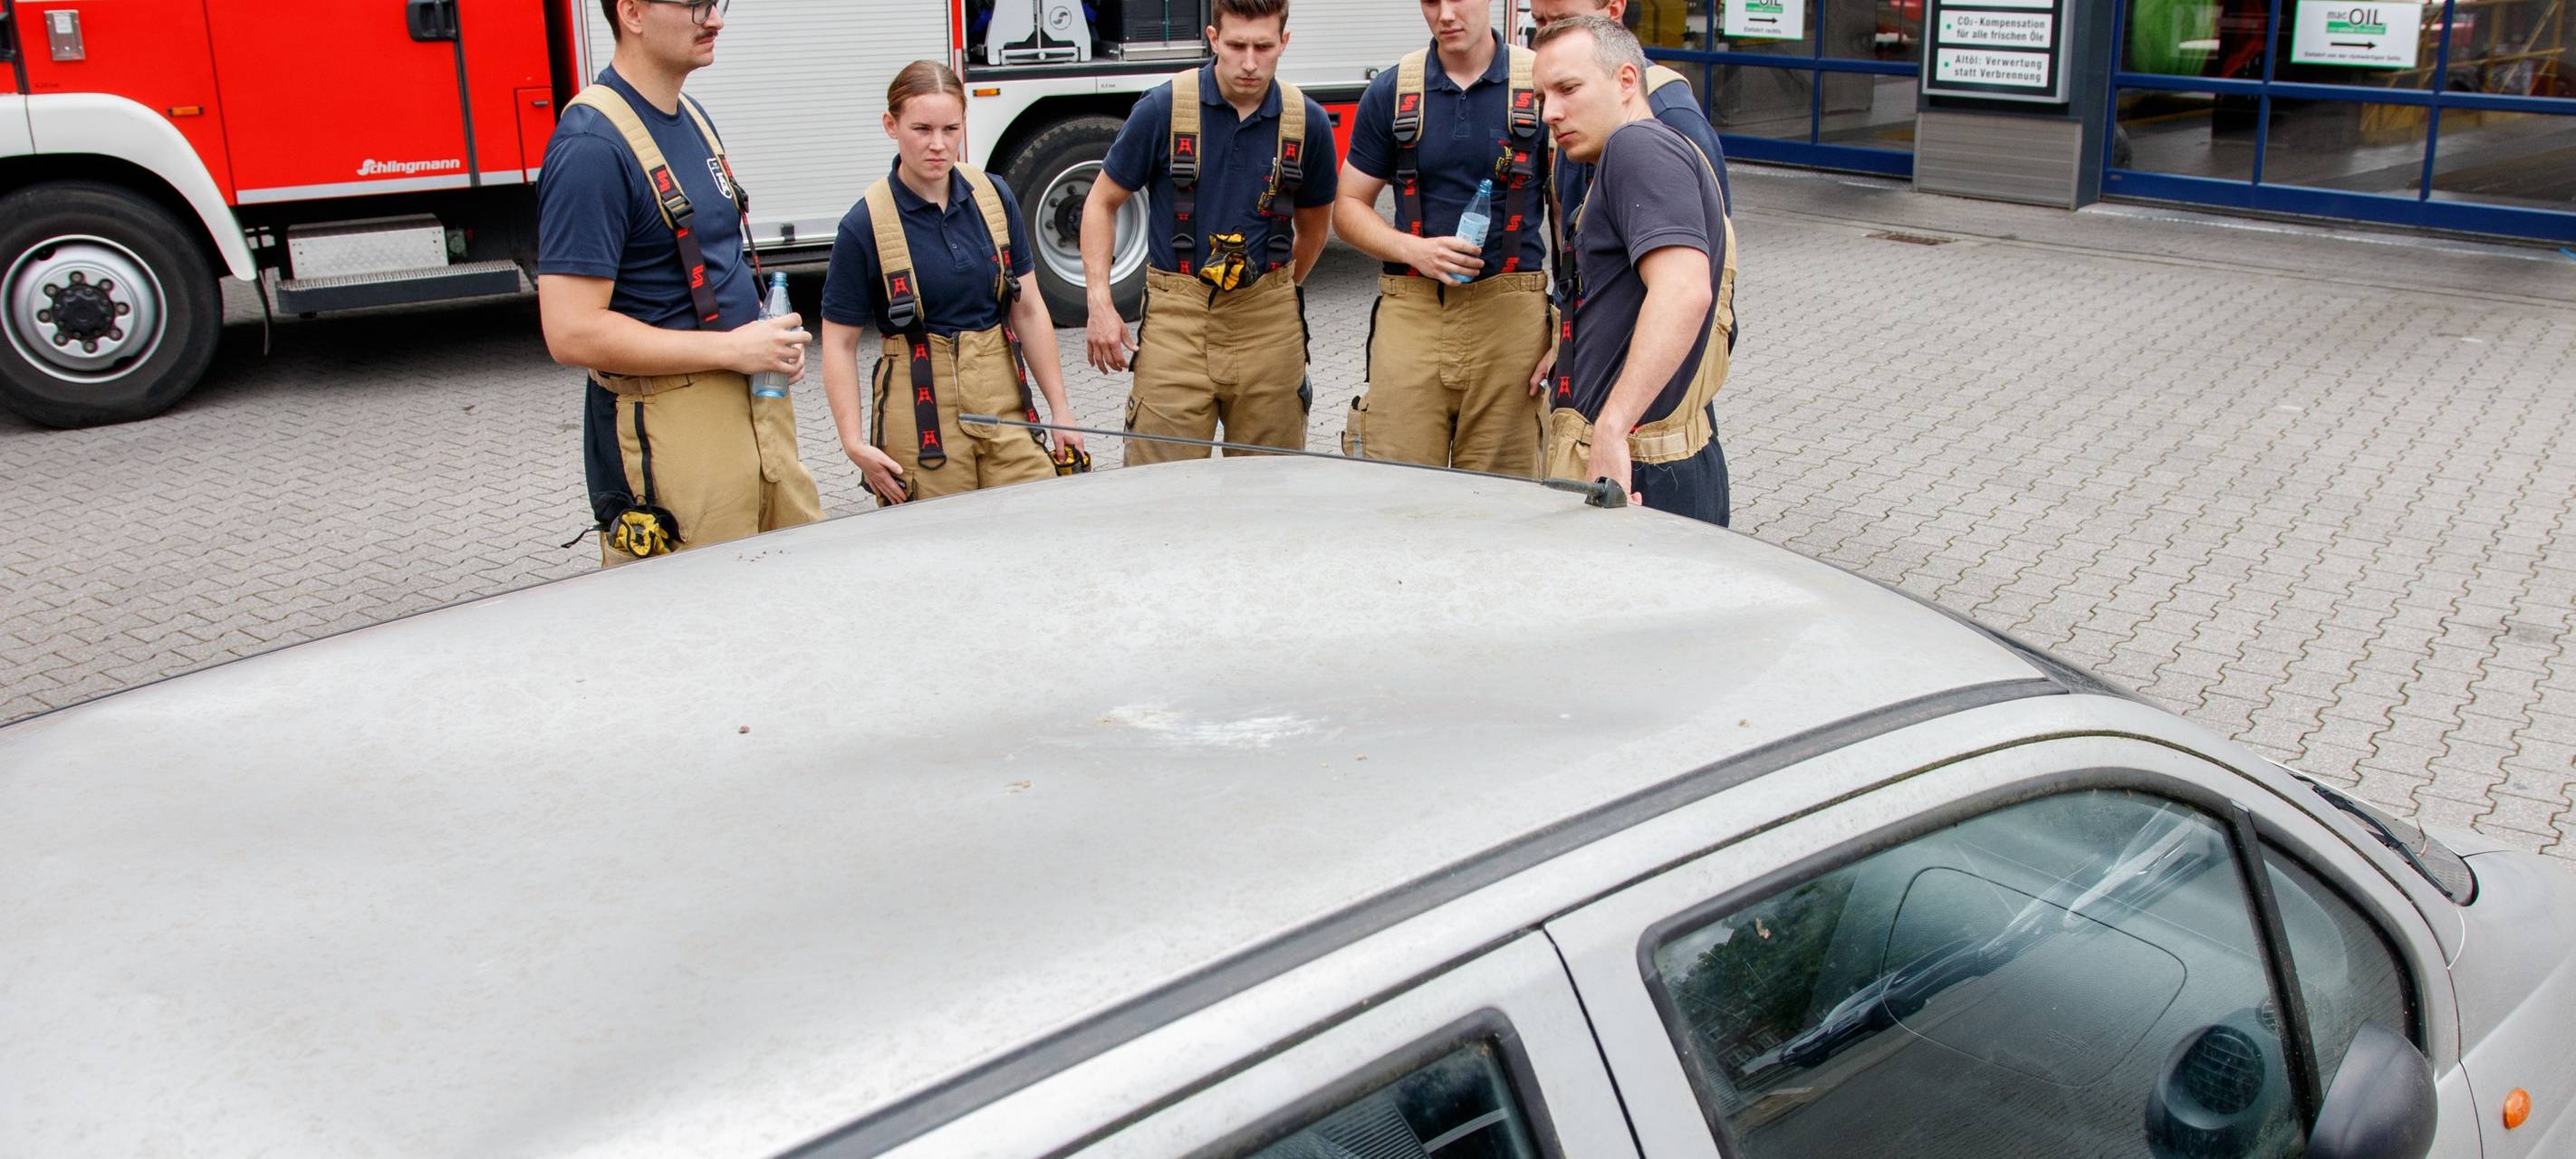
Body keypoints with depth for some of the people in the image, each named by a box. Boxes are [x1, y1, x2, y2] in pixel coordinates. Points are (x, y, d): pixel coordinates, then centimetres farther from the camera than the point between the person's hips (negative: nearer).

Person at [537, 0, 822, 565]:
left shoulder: (692, 116, 11)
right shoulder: (592, 146, -18)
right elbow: (573, 333, -22)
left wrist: (771, 338, 4)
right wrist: (732, 347, -18)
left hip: (754, 406, 9)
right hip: (668, 432, -9)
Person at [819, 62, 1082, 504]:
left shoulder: (994, 198, 4)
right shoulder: (865, 226, -8)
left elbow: (1028, 309, 9)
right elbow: (839, 344, -5)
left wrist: (1060, 409, 7)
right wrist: (854, 443, -13)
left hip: (1005, 398, 4)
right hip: (923, 410, -3)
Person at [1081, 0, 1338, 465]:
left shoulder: (1308, 122, 1)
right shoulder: (1162, 108, -5)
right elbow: (1102, 202, 3)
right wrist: (1100, 304, -5)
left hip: (1268, 325, 2)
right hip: (1177, 319, -2)